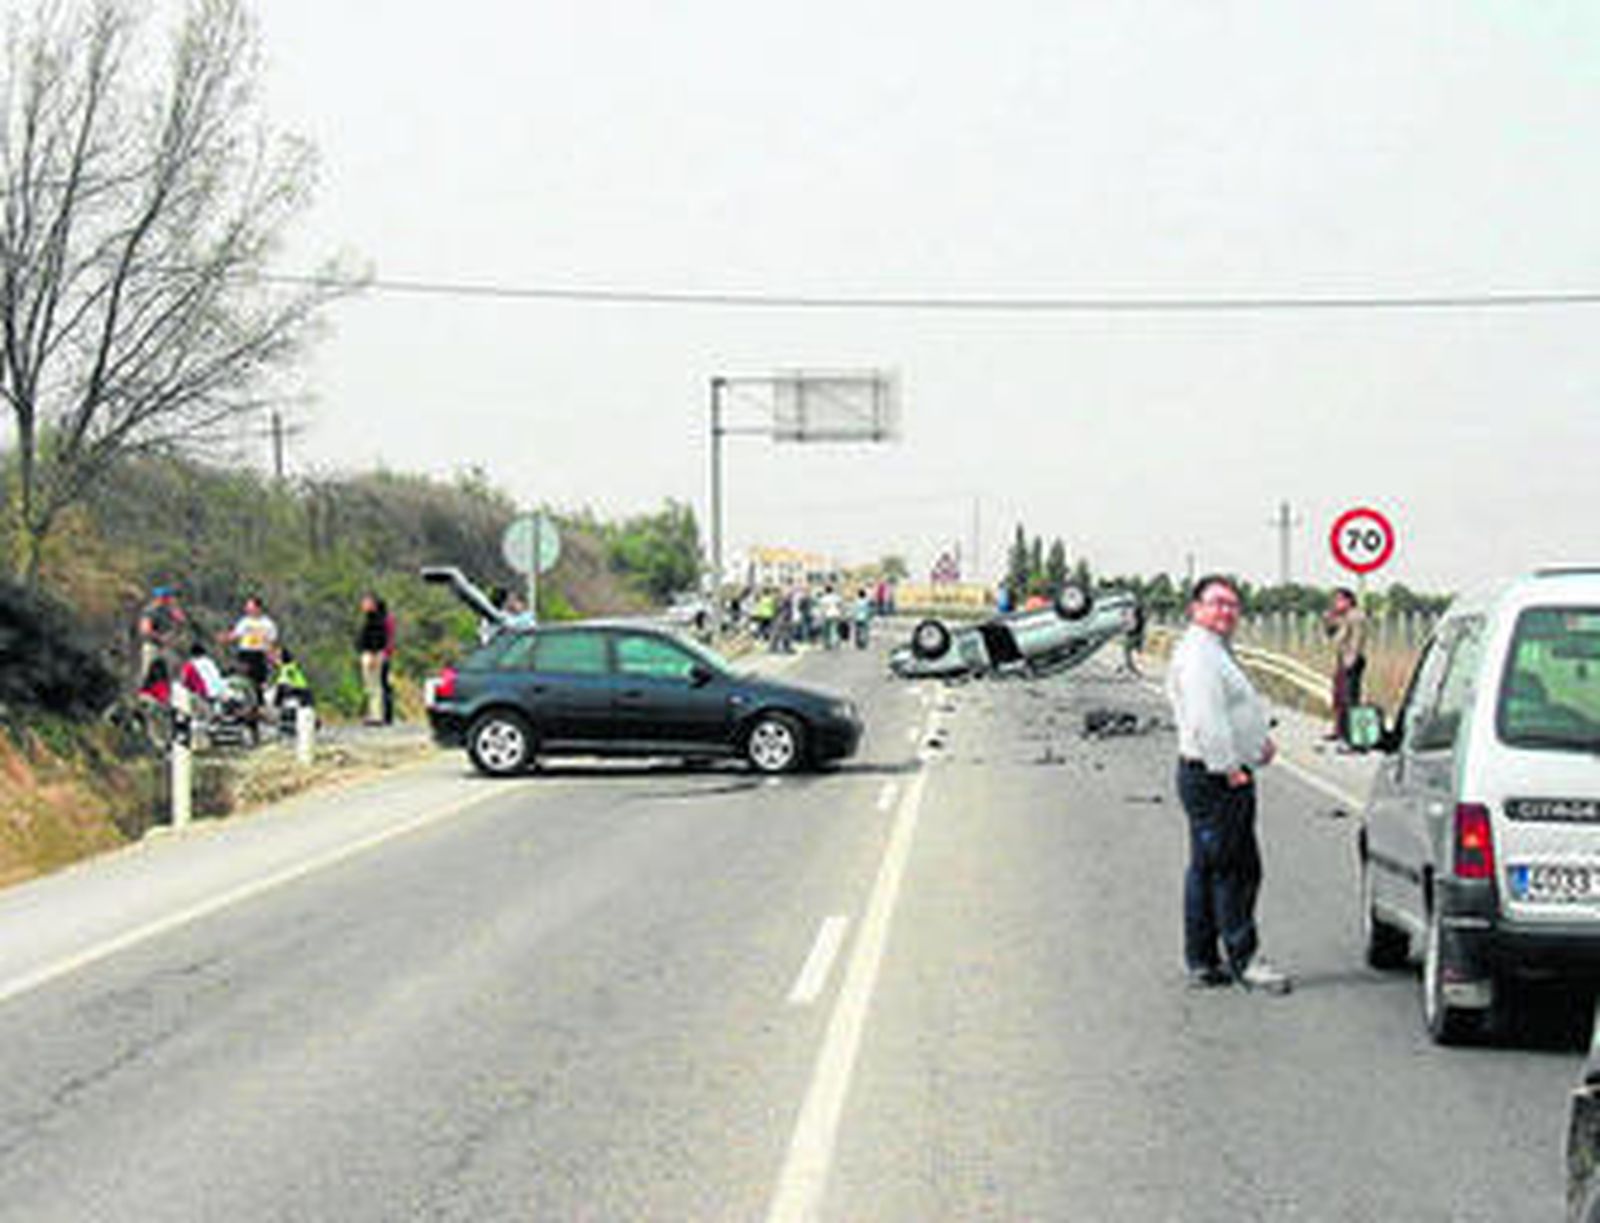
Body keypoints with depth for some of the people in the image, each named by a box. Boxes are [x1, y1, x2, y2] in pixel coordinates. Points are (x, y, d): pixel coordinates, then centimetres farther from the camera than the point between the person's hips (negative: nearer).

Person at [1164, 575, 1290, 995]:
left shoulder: (1217, 653, 20)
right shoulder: (1197, 654, -15)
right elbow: (1205, 720, -23)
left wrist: (1259, 742, 14)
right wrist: (1230, 768, -23)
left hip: (1224, 775, 11)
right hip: (1215, 777, -11)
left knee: (1207, 870, 12)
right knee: (1233, 870, -8)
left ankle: (1202, 962, 16)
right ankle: (1244, 959, -4)